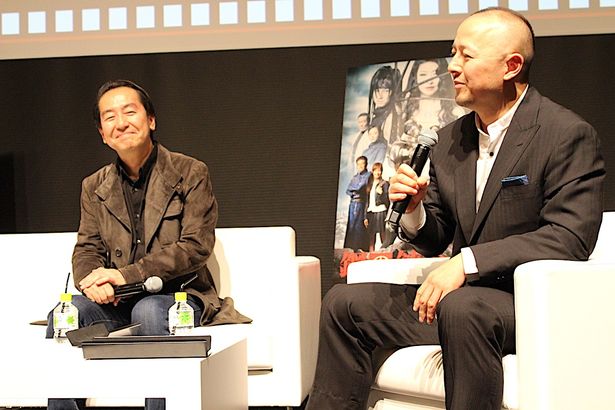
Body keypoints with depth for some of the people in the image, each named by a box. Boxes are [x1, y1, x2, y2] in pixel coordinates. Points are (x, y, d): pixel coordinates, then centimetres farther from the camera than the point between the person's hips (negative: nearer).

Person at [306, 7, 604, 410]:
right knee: (344, 302, -1)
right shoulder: (451, 141, 11)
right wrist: (415, 209, -7)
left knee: (463, 306, -37)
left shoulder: (569, 135, -11)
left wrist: (469, 262, -27)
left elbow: (570, 238, -21)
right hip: (461, 297, 7)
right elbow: (434, 242, 17)